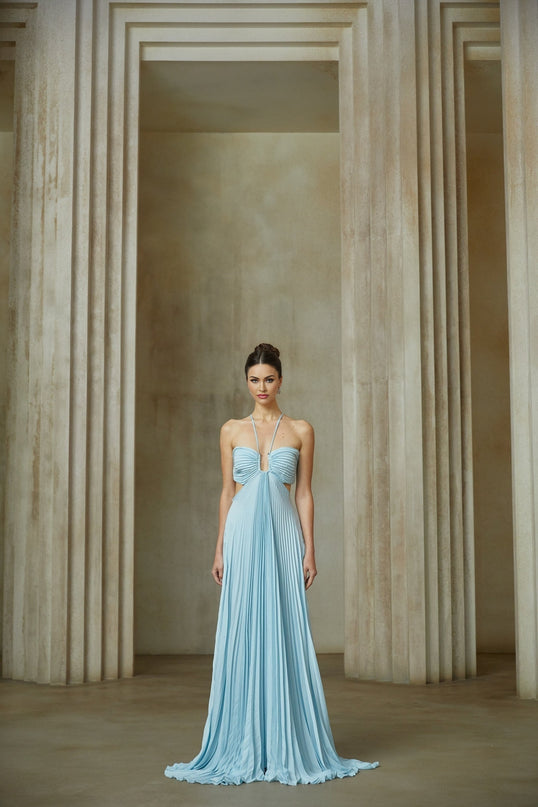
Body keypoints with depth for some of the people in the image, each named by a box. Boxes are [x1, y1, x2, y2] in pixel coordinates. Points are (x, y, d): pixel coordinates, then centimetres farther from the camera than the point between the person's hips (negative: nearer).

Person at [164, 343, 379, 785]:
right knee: (242, 637, 2)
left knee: (285, 636, -1)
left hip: (283, 535, -1)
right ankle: (245, 745, 12)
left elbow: (305, 493, 4)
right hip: (243, 536, 1)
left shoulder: (301, 430, 6)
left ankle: (288, 745, 10)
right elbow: (227, 492, 10)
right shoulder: (232, 430, 9)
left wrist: (310, 550, -2)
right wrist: (220, 549, 5)